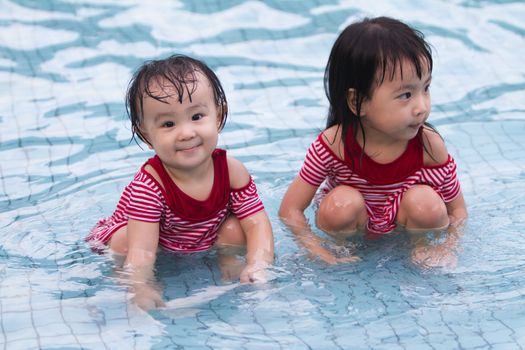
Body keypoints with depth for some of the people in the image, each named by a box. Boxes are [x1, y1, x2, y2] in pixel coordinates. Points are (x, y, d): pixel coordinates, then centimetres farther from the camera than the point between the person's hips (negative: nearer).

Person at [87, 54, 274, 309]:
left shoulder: (231, 171, -24)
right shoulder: (148, 186, -36)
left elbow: (256, 223, -23)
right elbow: (141, 250, -42)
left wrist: (257, 266, -42)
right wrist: (141, 289, -61)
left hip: (206, 241, 3)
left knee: (234, 228, -20)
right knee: (124, 241, -30)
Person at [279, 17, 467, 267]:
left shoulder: (429, 146, -23)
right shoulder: (334, 144, -27)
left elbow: (457, 210, -10)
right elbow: (290, 210, -20)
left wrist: (447, 248, -30)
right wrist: (323, 255, -32)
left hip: (403, 222, 0)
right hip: (352, 226, 0)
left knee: (426, 202, -28)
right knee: (343, 202, -31)